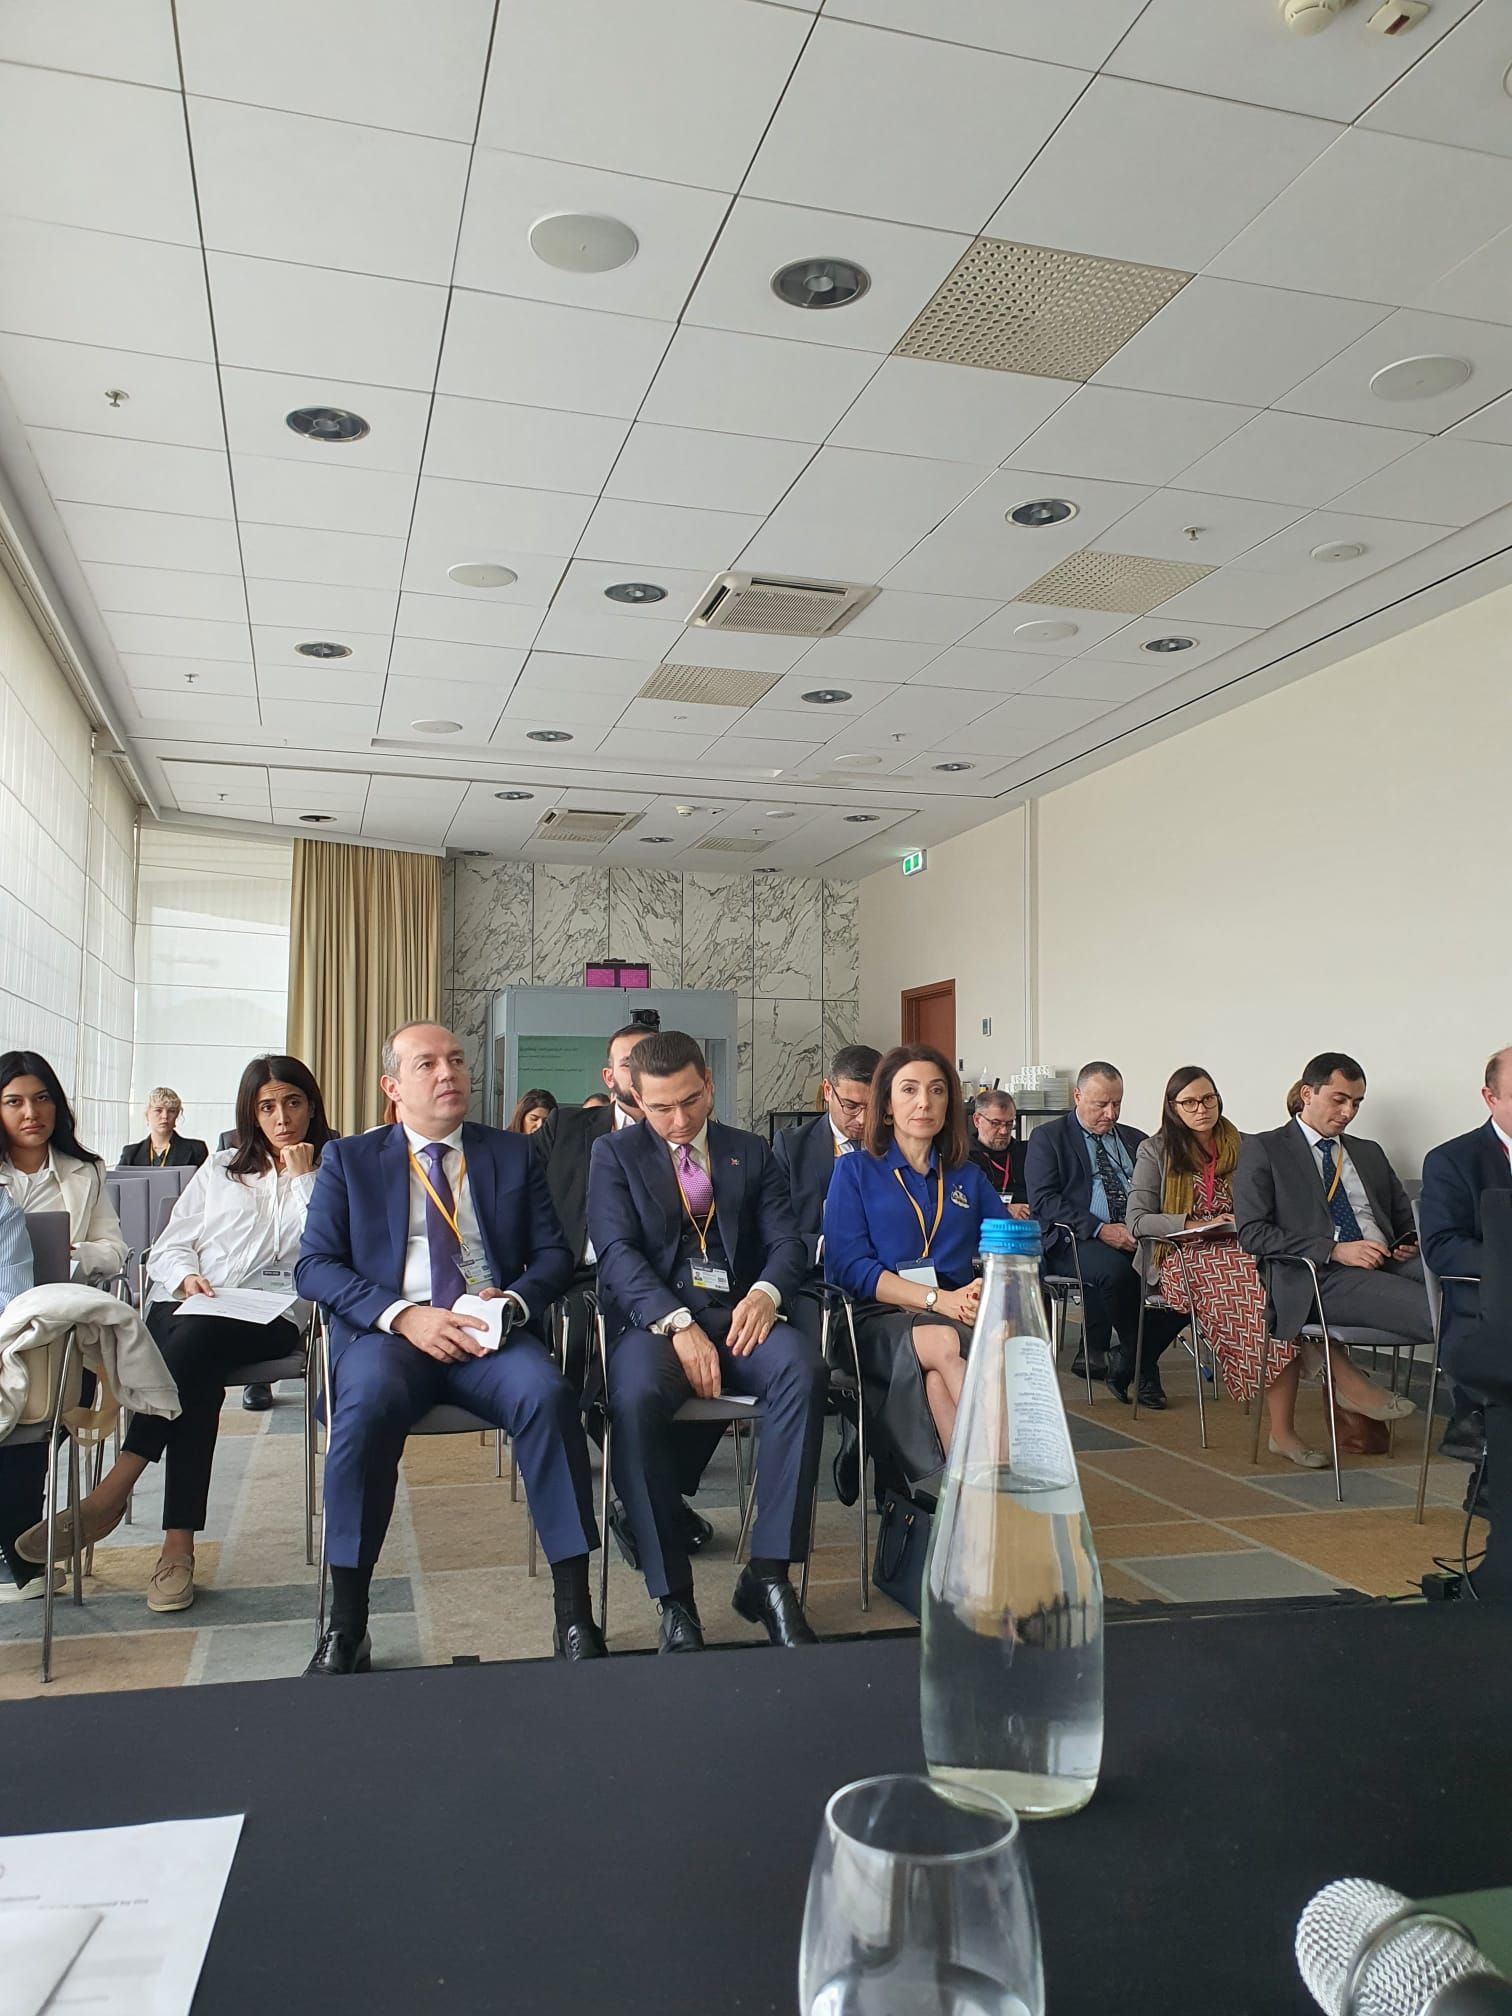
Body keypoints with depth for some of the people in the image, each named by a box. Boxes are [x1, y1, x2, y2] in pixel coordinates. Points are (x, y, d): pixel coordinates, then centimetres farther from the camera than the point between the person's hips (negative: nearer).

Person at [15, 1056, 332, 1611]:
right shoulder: (220, 1169, 23)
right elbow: (166, 1249, 18)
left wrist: (300, 1178, -3)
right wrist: (186, 1276, -5)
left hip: (271, 1317, -2)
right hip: (186, 1306, 2)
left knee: (193, 1340, -36)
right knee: (197, 1376, -33)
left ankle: (109, 1495, -33)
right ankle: (178, 1545, -33)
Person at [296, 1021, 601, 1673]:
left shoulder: (513, 1154, 17)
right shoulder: (348, 1160, 13)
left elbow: (554, 1253, 13)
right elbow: (315, 1266, 3)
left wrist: (513, 1300, -11)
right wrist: (404, 1315, -14)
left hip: (492, 1332, 1)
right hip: (387, 1332, -1)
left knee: (547, 1396, -31)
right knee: (367, 1405, -35)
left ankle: (574, 1612, -22)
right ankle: (345, 1627, -21)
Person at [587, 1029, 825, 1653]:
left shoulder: (751, 1152, 18)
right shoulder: (614, 1153, 10)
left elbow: (786, 1242, 9)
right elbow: (617, 1251, -4)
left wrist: (767, 1291, -16)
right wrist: (678, 1323, -20)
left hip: (739, 1314, 2)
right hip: (654, 1316, -2)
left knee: (803, 1368, -32)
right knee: (636, 1398, -36)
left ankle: (767, 1575, -24)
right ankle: (673, 1600, -23)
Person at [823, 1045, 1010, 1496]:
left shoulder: (968, 1177, 21)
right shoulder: (855, 1171, 12)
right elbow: (848, 1266, -1)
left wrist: (991, 1290, -14)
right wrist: (940, 1299, -13)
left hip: (957, 1321, 2)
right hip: (877, 1322, -2)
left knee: (938, 1379, -35)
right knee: (946, 1344, -36)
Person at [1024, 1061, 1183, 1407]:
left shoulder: (1136, 1140, 23)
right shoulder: (1047, 1137, 6)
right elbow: (1044, 1199, -7)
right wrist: (1100, 1229, -17)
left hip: (1137, 1237, 5)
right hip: (1074, 1241, -5)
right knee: (1114, 1268, -37)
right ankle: (1145, 1367, -13)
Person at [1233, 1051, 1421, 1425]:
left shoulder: (1370, 1153, 27)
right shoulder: (1263, 1149, 7)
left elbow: (1405, 1220, 32)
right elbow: (1251, 1233, -4)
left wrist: (1409, 1243, 5)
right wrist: (1335, 1250, -14)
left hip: (1386, 1265, 7)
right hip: (1317, 1278, -7)